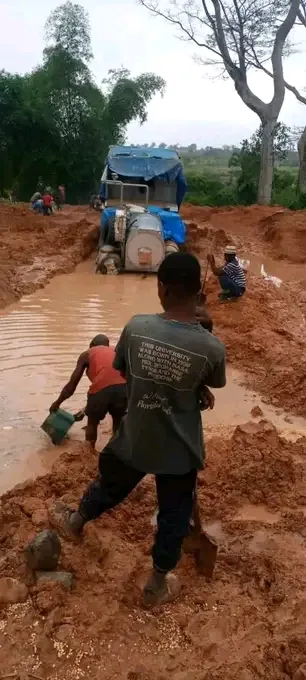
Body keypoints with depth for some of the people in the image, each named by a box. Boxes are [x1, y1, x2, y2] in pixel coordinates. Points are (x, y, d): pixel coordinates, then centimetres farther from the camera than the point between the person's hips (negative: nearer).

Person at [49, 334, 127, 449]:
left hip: (101, 389, -3)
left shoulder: (87, 354, 22)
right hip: (124, 387, 3)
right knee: (118, 421, 31)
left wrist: (57, 402, 37)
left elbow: (71, 385, 20)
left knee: (92, 422, 25)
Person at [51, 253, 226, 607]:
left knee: (110, 486, 30)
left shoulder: (136, 327, -19)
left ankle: (75, 521, 59)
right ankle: (158, 584, 41)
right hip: (179, 450, -1)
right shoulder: (212, 347, -22)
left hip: (134, 439, 2)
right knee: (174, 515, 22)